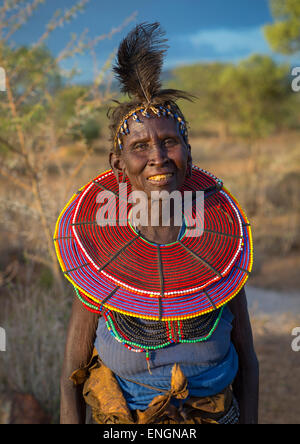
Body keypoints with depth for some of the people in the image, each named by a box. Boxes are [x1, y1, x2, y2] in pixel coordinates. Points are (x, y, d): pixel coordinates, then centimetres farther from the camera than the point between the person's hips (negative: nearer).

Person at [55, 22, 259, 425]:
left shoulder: (222, 239, -9)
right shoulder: (96, 248, -13)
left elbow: (246, 359, 0)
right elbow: (72, 375, -7)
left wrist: (249, 421, -2)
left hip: (215, 414, 2)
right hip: (121, 417, -1)